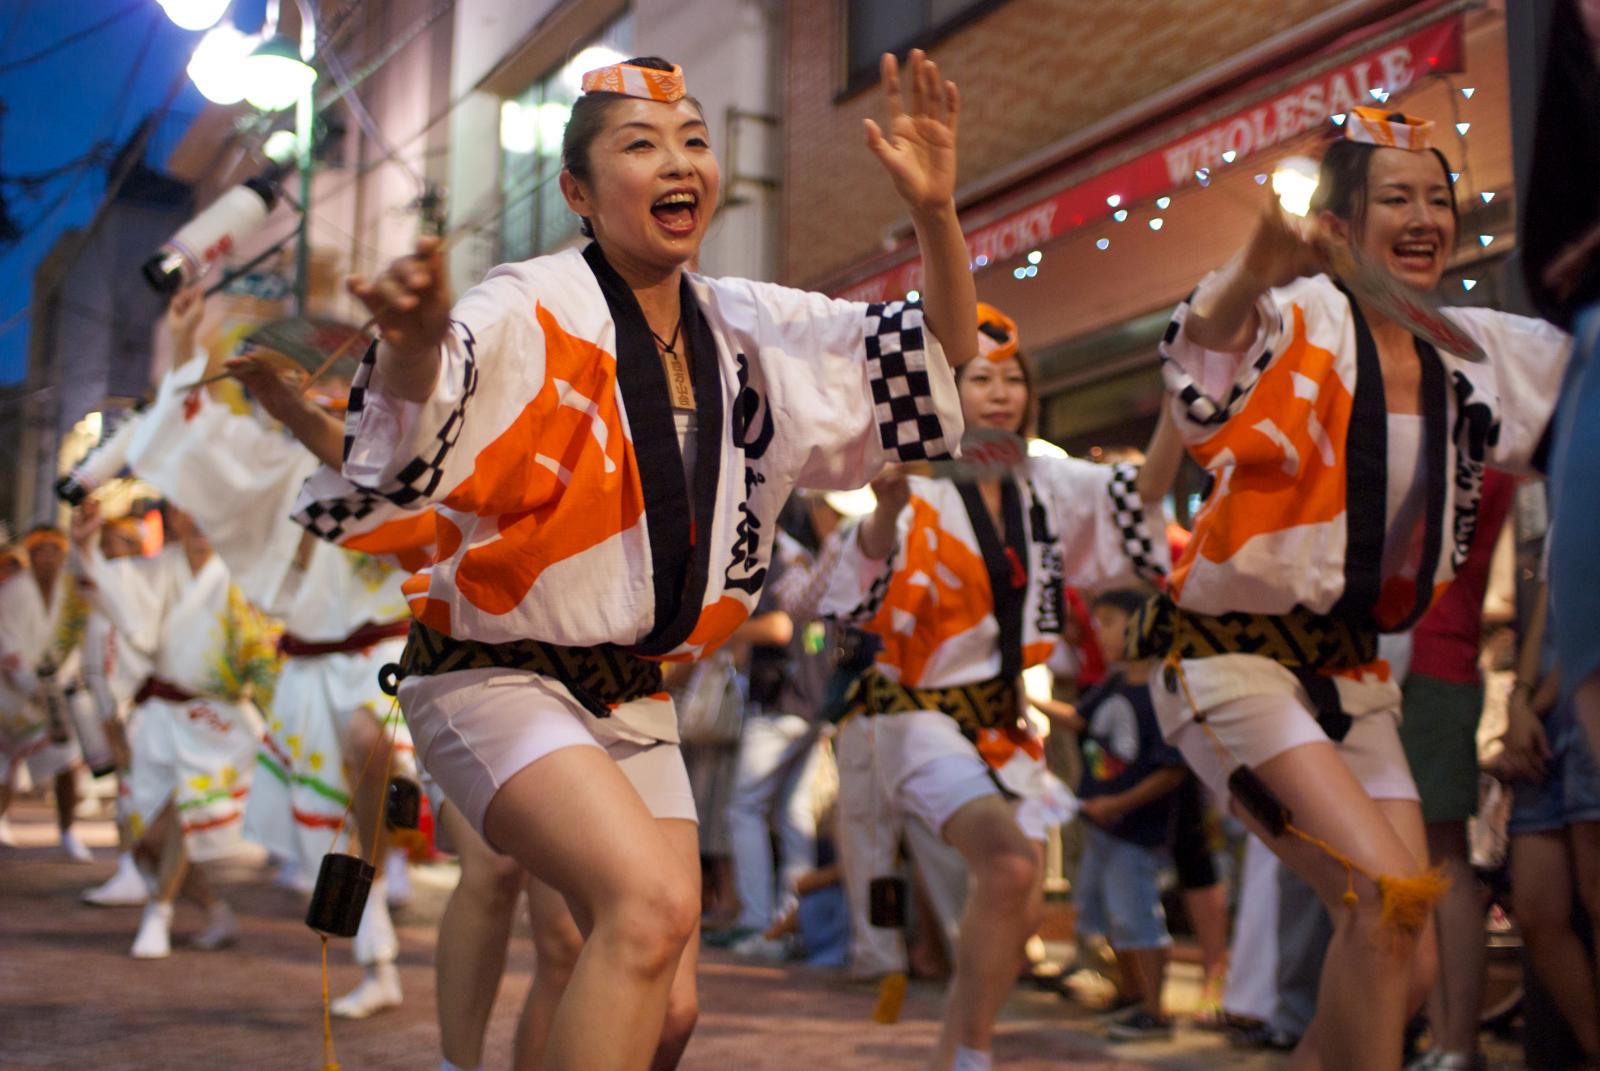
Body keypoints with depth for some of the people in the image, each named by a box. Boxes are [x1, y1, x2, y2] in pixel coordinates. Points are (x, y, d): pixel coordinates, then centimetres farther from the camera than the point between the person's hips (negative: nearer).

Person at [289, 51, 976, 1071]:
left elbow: (944, 375, 5)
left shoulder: (749, 329, 4)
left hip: (633, 697, 7)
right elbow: (405, 454, -30)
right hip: (499, 677, -6)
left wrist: (936, 213, -10)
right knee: (653, 900, -30)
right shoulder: (528, 315, -14)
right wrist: (416, 339, -52)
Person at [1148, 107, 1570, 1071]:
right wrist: (1249, 276, -55)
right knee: (1387, 891, -23)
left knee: (1410, 972, 4)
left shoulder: (1482, 351, 6)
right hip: (1235, 656, -7)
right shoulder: (1300, 320, -13)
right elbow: (1198, 393, -35)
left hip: (1348, 666, 7)